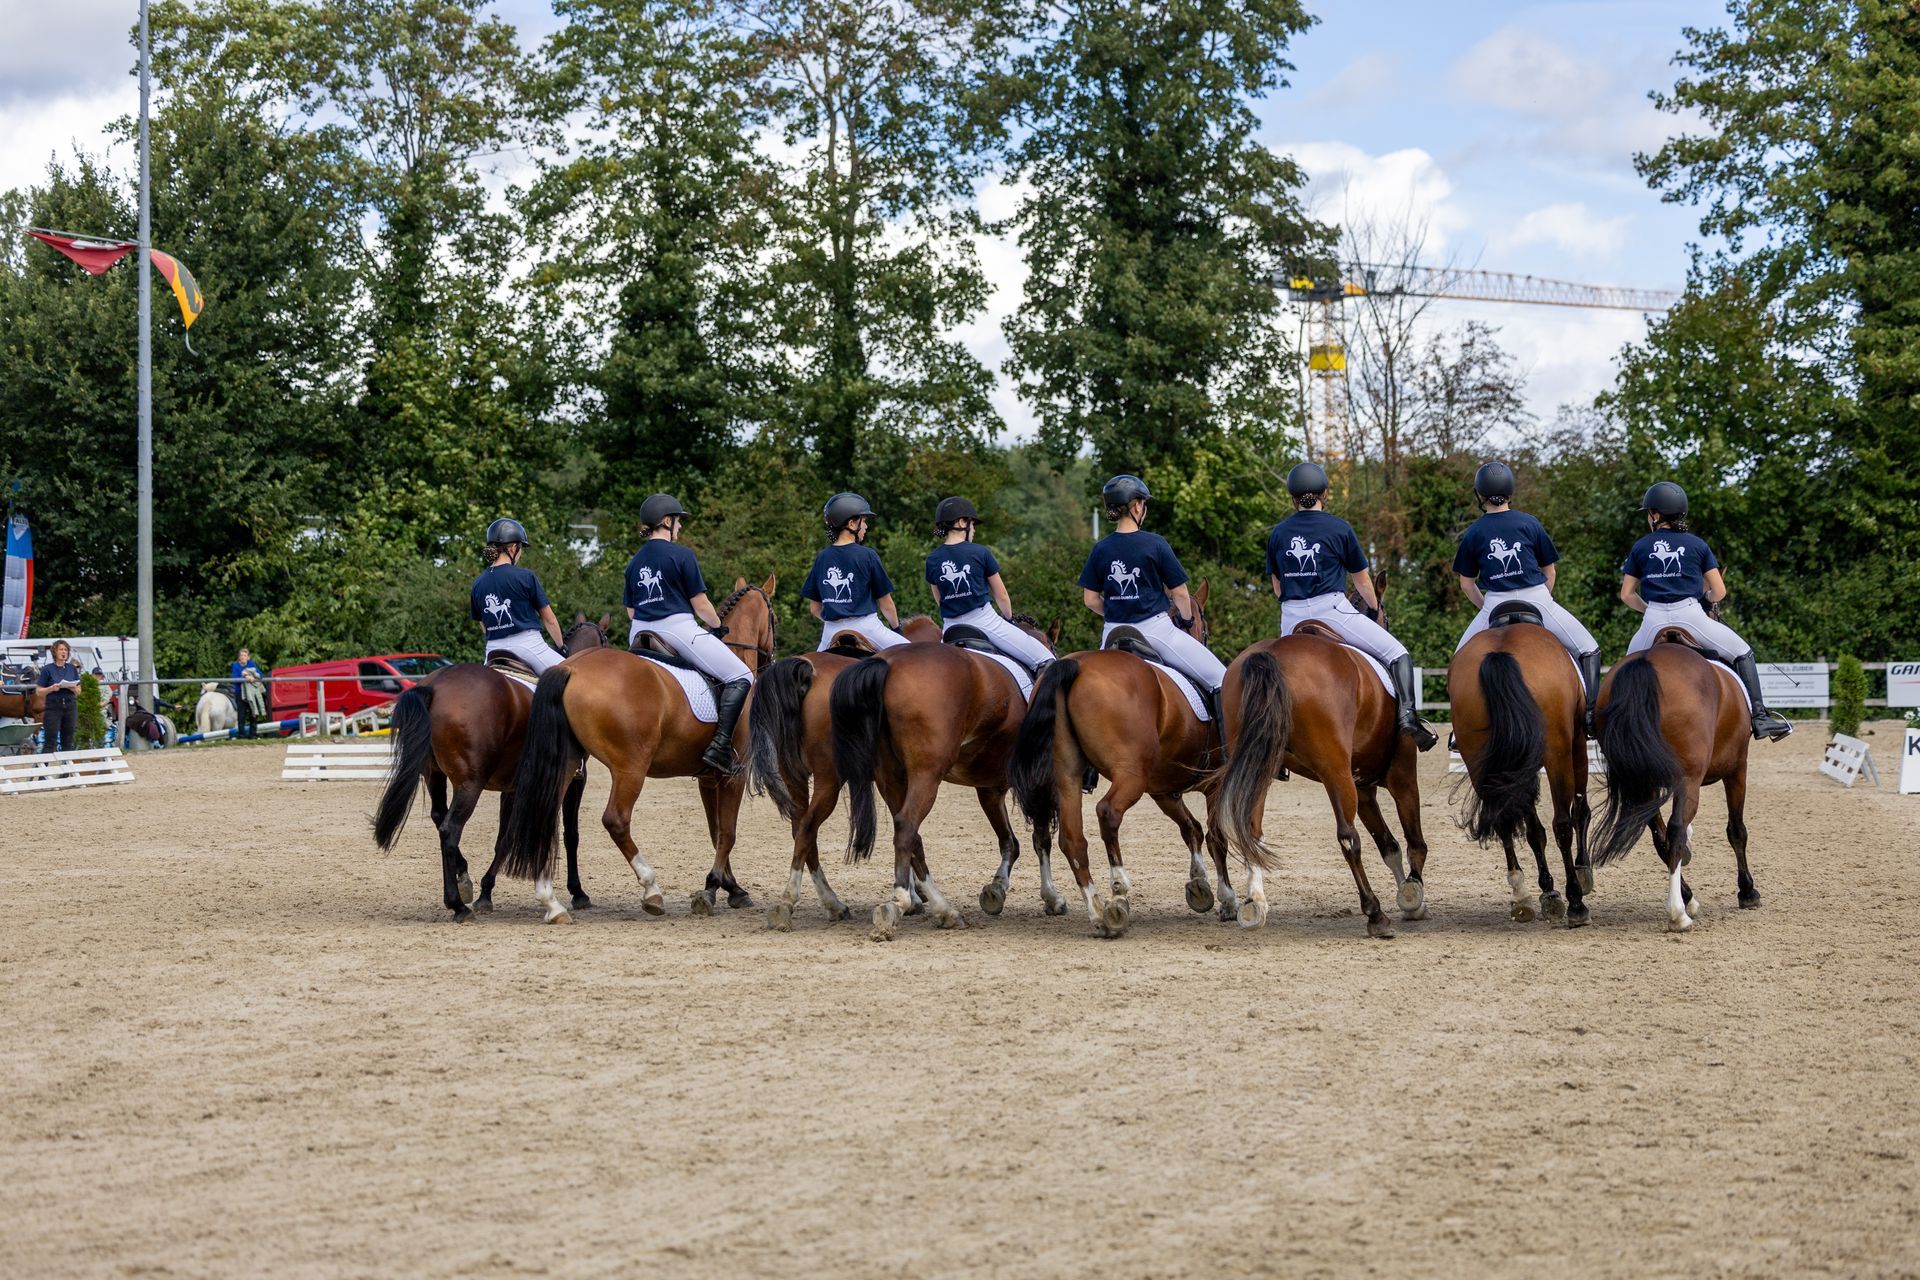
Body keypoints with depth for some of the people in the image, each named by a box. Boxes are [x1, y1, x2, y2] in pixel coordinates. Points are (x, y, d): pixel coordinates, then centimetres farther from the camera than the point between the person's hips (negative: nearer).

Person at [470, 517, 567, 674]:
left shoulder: (478, 584, 5)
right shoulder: (525, 577, -8)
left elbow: (483, 625, 15)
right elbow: (549, 620, -1)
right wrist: (560, 646, 13)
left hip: (493, 649, 5)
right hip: (528, 643, -5)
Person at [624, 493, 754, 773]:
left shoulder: (635, 562, 12)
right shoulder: (681, 555, -7)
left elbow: (631, 611, 16)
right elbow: (701, 605, -6)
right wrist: (719, 627, 12)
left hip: (640, 634, 7)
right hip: (678, 629, -7)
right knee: (741, 677, -5)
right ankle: (720, 747, -20)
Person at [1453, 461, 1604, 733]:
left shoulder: (1473, 533, 2)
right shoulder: (1529, 524, 1)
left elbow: (1466, 583, 8)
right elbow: (1549, 571, 8)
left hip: (1495, 605, 1)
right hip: (1536, 599, -1)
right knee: (1588, 649, 9)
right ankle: (1590, 712, -6)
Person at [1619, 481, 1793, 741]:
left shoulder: (1640, 548, 9)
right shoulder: (1697, 544, 7)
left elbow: (1626, 595, 9)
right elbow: (1719, 592, 5)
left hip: (1654, 621, 1)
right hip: (1690, 615, -1)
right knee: (1743, 654, 11)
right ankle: (1760, 717, -1)